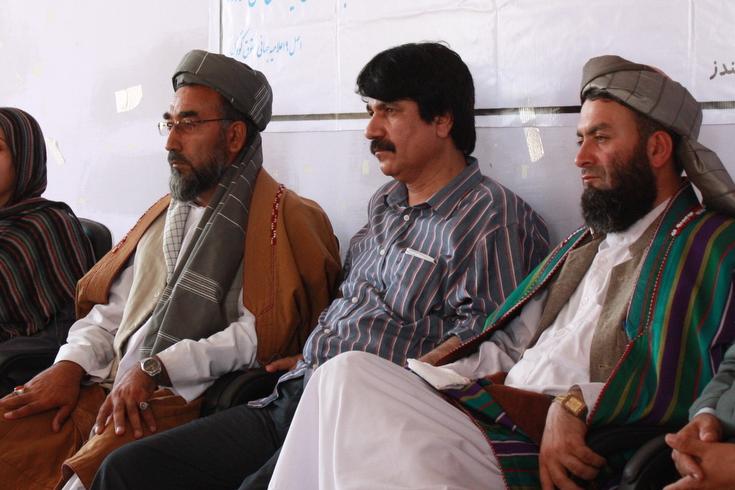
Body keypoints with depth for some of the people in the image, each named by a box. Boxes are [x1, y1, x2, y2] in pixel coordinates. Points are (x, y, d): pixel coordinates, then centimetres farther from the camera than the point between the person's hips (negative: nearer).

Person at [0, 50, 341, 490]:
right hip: (108, 388, 7)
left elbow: (262, 334, -12)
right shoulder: (165, 213, 23)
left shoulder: (287, 219, -1)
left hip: (191, 399, -7)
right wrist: (70, 366, 1)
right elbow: (112, 309, 20)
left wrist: (156, 369, -17)